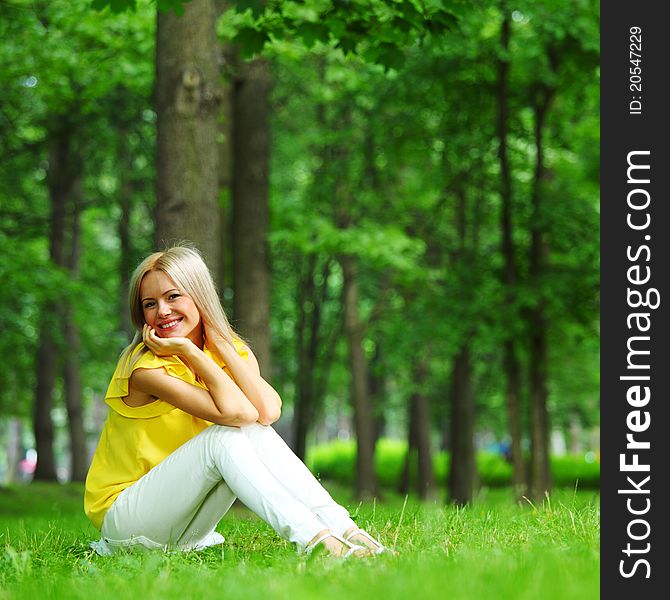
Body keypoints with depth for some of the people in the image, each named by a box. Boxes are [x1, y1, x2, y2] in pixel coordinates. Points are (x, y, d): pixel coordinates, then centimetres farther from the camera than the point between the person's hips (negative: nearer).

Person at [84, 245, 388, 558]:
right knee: (223, 437, -28)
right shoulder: (145, 366, -20)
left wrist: (219, 343, -17)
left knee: (256, 432, -19)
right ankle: (311, 539, -41)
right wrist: (188, 350, -25)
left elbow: (268, 411, -23)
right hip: (122, 517, -6)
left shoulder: (233, 350, 0)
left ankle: (341, 528, -29)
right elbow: (235, 412, -32)